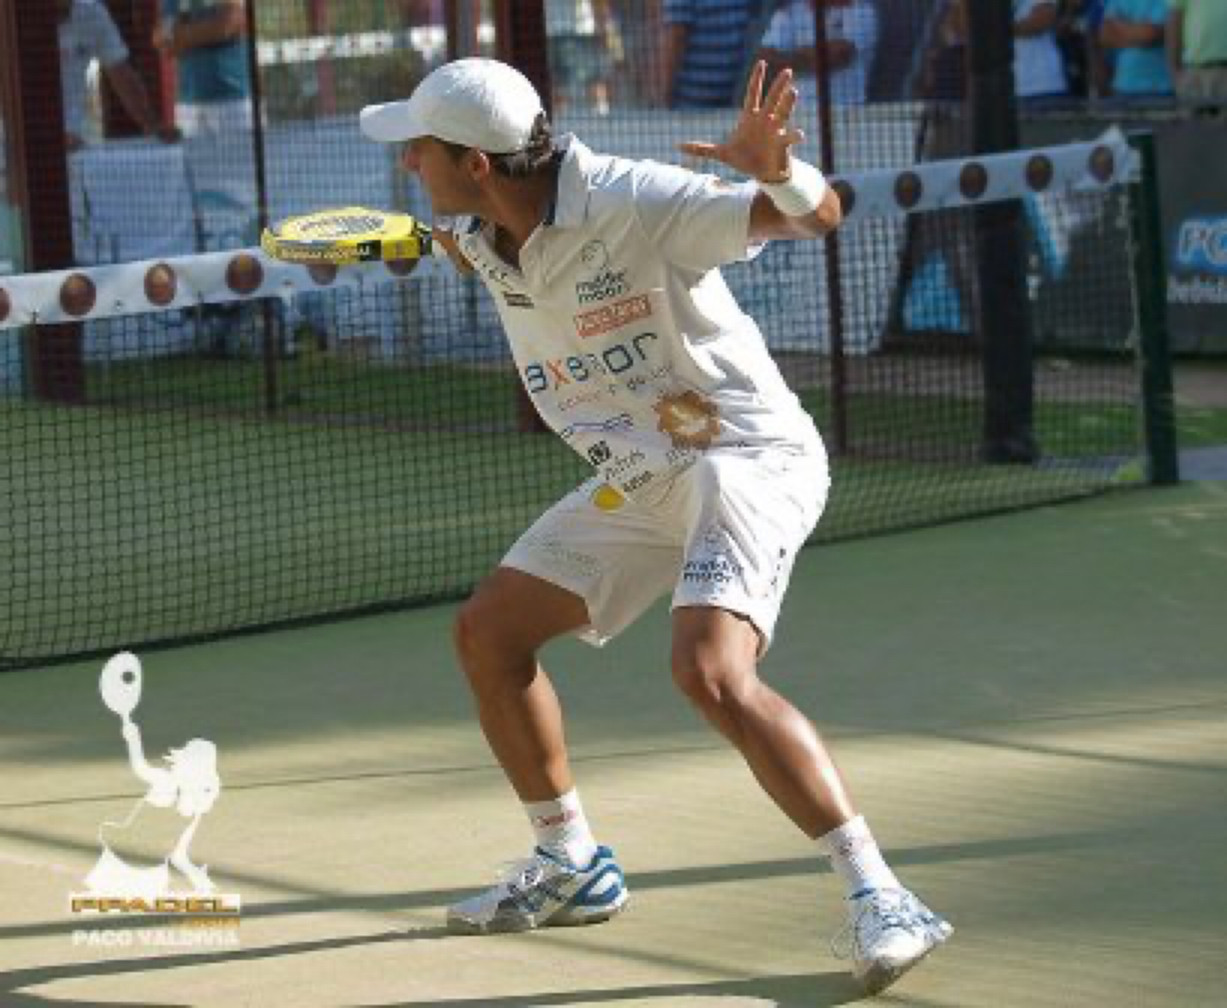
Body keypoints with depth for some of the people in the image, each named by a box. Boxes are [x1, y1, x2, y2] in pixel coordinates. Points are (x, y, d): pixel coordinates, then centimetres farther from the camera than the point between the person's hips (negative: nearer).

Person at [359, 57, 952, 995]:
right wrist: (437, 238, 9)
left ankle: (879, 896, -25)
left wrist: (774, 170, -48)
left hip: (748, 456, -9)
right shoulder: (479, 238, 0)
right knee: (487, 630, 11)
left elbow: (818, 214, -29)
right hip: (639, 481, 9)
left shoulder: (632, 201, -24)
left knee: (711, 672, -29)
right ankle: (571, 866, 28)